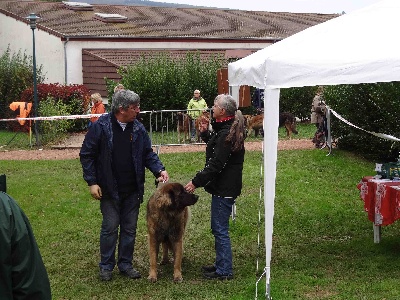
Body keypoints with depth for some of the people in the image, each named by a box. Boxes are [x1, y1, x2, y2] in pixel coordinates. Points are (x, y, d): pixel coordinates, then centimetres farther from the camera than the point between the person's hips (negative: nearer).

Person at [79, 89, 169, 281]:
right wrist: (92, 182, -11)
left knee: (130, 228, 11)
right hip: (109, 189, -4)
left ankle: (125, 264, 25)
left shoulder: (138, 128, 2)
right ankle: (106, 266, 19)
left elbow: (148, 154, 9)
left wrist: (159, 170, -9)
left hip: (133, 189, 4)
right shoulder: (101, 127, -11)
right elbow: (86, 155, -7)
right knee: (110, 227, 3)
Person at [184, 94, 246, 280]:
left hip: (224, 188, -11)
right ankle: (221, 264, 30)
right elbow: (216, 147, 23)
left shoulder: (226, 134, -21)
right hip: (224, 186, 11)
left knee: (220, 229, -2)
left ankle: (224, 271, 6)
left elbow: (216, 164, -24)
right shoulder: (227, 129, 12)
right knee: (218, 228, 19)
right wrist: (206, 133, 8)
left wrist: (196, 182, -21)